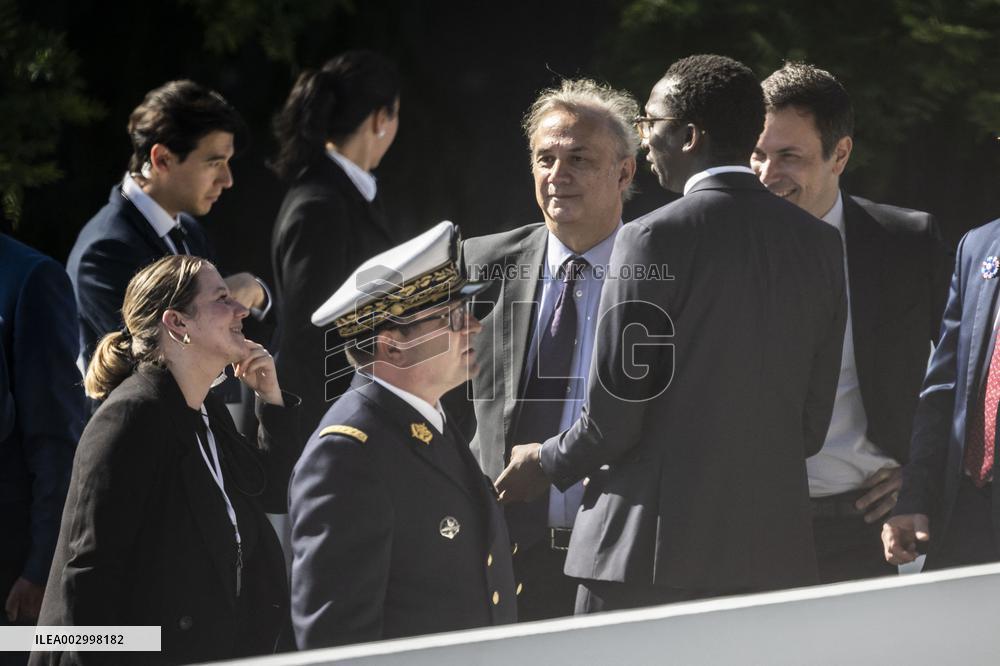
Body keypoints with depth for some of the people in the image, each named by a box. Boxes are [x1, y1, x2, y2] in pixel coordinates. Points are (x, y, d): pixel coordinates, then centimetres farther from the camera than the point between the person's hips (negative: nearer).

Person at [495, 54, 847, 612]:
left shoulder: (653, 240, -11)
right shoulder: (819, 242, 7)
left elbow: (615, 415, -10)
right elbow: (814, 422, 11)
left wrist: (547, 463, 9)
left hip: (653, 549, -6)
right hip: (776, 554, 6)